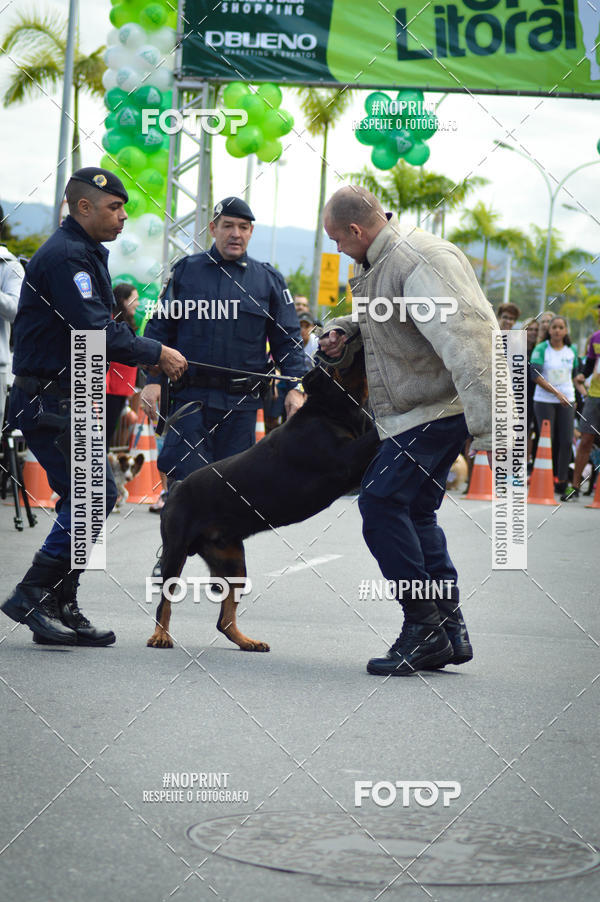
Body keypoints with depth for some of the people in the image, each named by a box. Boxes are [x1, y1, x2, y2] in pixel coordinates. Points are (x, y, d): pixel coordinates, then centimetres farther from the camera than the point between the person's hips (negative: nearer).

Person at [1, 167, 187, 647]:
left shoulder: (86, 253, 19)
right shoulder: (64, 255, -15)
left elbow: (99, 328, 20)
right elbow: (95, 332, -23)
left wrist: (152, 355, 6)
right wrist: (156, 353, -14)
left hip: (68, 398, 10)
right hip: (47, 400, -10)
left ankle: (61, 609, 13)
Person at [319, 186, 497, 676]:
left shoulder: (419, 262, -21)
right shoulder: (379, 263, 12)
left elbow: (464, 341, -30)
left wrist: (490, 428, -36)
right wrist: (343, 329, 11)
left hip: (435, 410, -10)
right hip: (420, 411, 10)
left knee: (381, 502, -13)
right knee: (415, 511, 12)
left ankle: (424, 626, -7)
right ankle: (449, 632, 16)